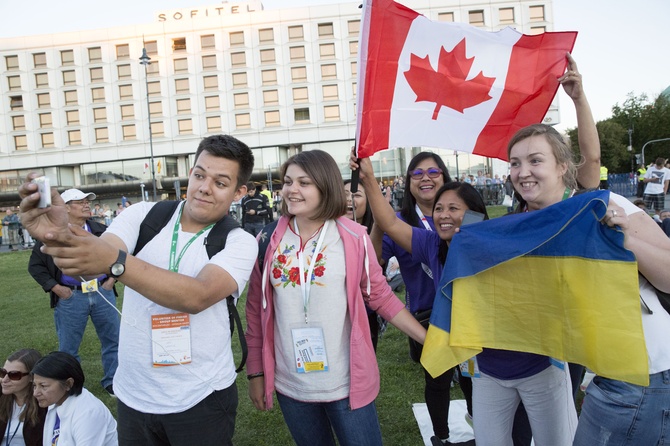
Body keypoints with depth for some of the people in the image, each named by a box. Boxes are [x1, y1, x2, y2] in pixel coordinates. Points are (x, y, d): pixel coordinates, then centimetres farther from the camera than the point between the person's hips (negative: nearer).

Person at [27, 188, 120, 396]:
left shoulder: (101, 230, 6)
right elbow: (35, 265, 3)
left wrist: (112, 278, 4)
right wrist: (55, 288, -6)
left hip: (103, 293, 3)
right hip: (71, 297, -2)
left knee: (112, 340, 10)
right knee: (68, 347, 9)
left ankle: (112, 381, 26)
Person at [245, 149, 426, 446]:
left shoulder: (353, 238, -8)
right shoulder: (268, 242, -3)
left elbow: (381, 297, 1)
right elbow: (256, 310, 4)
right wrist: (256, 372, 6)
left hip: (346, 382, -2)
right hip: (289, 385, 2)